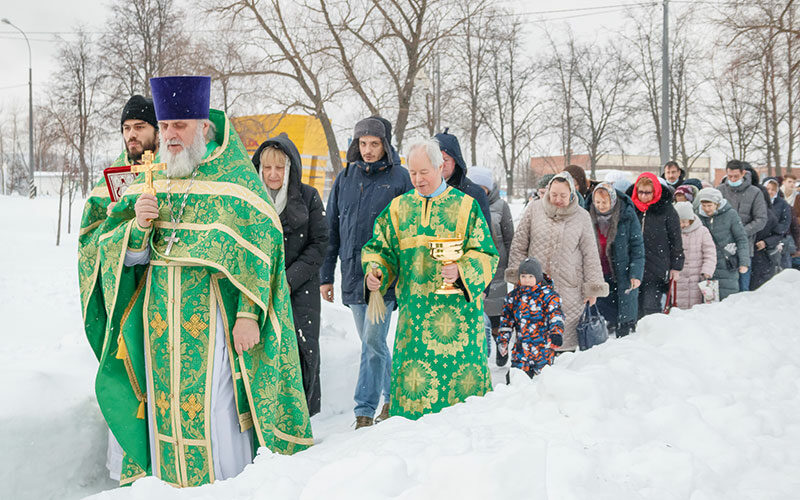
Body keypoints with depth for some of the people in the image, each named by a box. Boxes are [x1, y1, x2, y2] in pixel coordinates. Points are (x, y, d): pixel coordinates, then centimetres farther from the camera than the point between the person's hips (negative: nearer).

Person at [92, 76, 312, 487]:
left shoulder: (236, 178, -4)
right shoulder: (150, 179, 11)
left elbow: (257, 252, -9)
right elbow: (124, 255, 10)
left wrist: (249, 314, -17)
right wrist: (138, 225, -12)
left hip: (212, 313, -5)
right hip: (158, 316, 5)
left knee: (215, 405, -3)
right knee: (164, 403, 10)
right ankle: (166, 480, 24)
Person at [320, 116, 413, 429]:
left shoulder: (399, 178, -1)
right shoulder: (345, 178, 10)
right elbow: (332, 230, 12)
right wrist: (326, 276, 10)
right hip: (353, 274, 5)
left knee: (373, 342, -9)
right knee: (372, 342, 13)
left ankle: (365, 411, -2)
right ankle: (392, 394, 29)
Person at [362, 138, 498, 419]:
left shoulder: (466, 206, 3)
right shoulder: (399, 208, 13)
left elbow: (485, 255, -1)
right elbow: (381, 247, 17)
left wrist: (461, 271, -20)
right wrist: (375, 272, -4)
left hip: (457, 305, -2)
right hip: (413, 308, 2)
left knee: (462, 369, -2)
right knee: (412, 376, 0)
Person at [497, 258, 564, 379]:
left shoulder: (548, 295, -4)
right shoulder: (513, 296, 9)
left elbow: (556, 315, -14)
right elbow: (507, 321, 15)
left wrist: (556, 332, -32)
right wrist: (502, 340, 7)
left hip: (543, 346, -4)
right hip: (521, 348, 4)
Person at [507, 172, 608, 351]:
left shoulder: (582, 216, 4)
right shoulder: (534, 209, 3)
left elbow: (590, 253, 7)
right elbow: (519, 244, 8)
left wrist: (593, 287, 5)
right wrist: (517, 276, 4)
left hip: (569, 289, 0)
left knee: (565, 335, 0)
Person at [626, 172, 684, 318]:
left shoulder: (666, 210, 0)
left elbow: (676, 240, 4)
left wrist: (676, 266, 2)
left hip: (657, 272, -3)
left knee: (650, 309, -9)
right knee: (637, 308, 6)